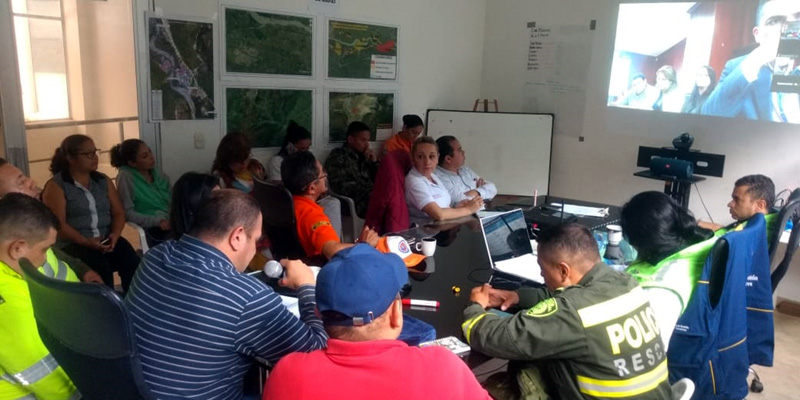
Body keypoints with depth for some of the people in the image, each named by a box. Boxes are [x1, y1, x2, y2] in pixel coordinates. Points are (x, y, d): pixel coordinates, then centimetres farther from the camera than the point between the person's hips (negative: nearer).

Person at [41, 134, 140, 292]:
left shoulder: (103, 180, 15)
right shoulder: (56, 186, -1)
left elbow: (119, 212, 12)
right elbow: (59, 224, -9)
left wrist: (115, 234, -8)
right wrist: (87, 242, -20)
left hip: (107, 240, 4)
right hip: (73, 244, -4)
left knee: (132, 264, -26)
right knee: (101, 269, -33)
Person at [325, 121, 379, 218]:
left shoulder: (365, 156, 18)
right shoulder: (337, 157, -1)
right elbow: (341, 186, -11)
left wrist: (374, 162, 5)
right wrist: (369, 190, -14)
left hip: (370, 197, 7)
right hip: (354, 204, -6)